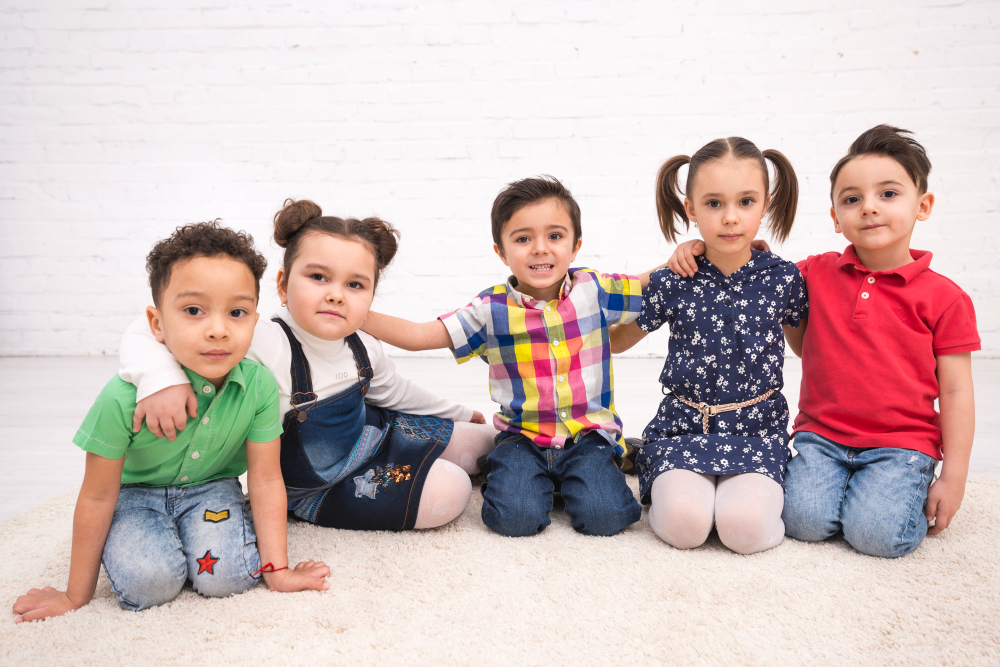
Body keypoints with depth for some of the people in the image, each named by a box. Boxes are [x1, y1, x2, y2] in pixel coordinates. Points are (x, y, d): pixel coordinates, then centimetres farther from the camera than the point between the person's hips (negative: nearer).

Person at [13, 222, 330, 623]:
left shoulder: (259, 386, -26)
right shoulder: (124, 397, -30)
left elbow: (266, 481, -15)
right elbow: (97, 498, -17)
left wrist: (276, 570, -13)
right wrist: (76, 597, -7)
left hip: (211, 487, 1)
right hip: (137, 494, -1)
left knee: (227, 576, -23)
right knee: (148, 581, -25)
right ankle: (144, 539, 9)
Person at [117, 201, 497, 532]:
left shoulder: (363, 349, -11)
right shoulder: (263, 346, -33)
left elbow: (393, 392, 11)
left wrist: (458, 412, 22)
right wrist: (160, 378, -56)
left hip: (371, 431, 6)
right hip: (319, 489, -6)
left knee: (476, 440, 9)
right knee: (450, 493, -17)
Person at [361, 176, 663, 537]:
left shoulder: (594, 289, -2)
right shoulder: (492, 310, -6)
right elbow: (419, 336, -7)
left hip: (589, 433, 1)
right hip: (524, 436, 0)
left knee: (603, 515, -20)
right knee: (516, 516, -22)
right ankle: (509, 476, 12)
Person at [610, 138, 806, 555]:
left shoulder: (782, 278, -2)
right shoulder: (673, 284, -4)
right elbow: (615, 341, 11)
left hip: (757, 427, 1)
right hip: (684, 425, 0)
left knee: (745, 527, -24)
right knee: (683, 524, -24)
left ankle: (753, 488, 8)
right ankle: (669, 485, 9)